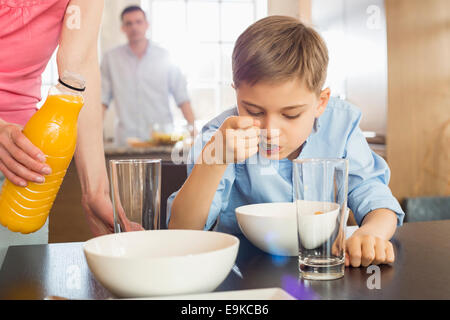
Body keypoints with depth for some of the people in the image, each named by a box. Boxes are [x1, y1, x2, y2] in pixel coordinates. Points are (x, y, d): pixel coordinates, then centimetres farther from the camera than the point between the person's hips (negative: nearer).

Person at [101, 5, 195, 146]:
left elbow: (181, 97, 5)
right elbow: (102, 99, 6)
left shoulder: (163, 56, 6)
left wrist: (192, 128, -4)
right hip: (127, 139, 0)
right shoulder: (111, 58, 6)